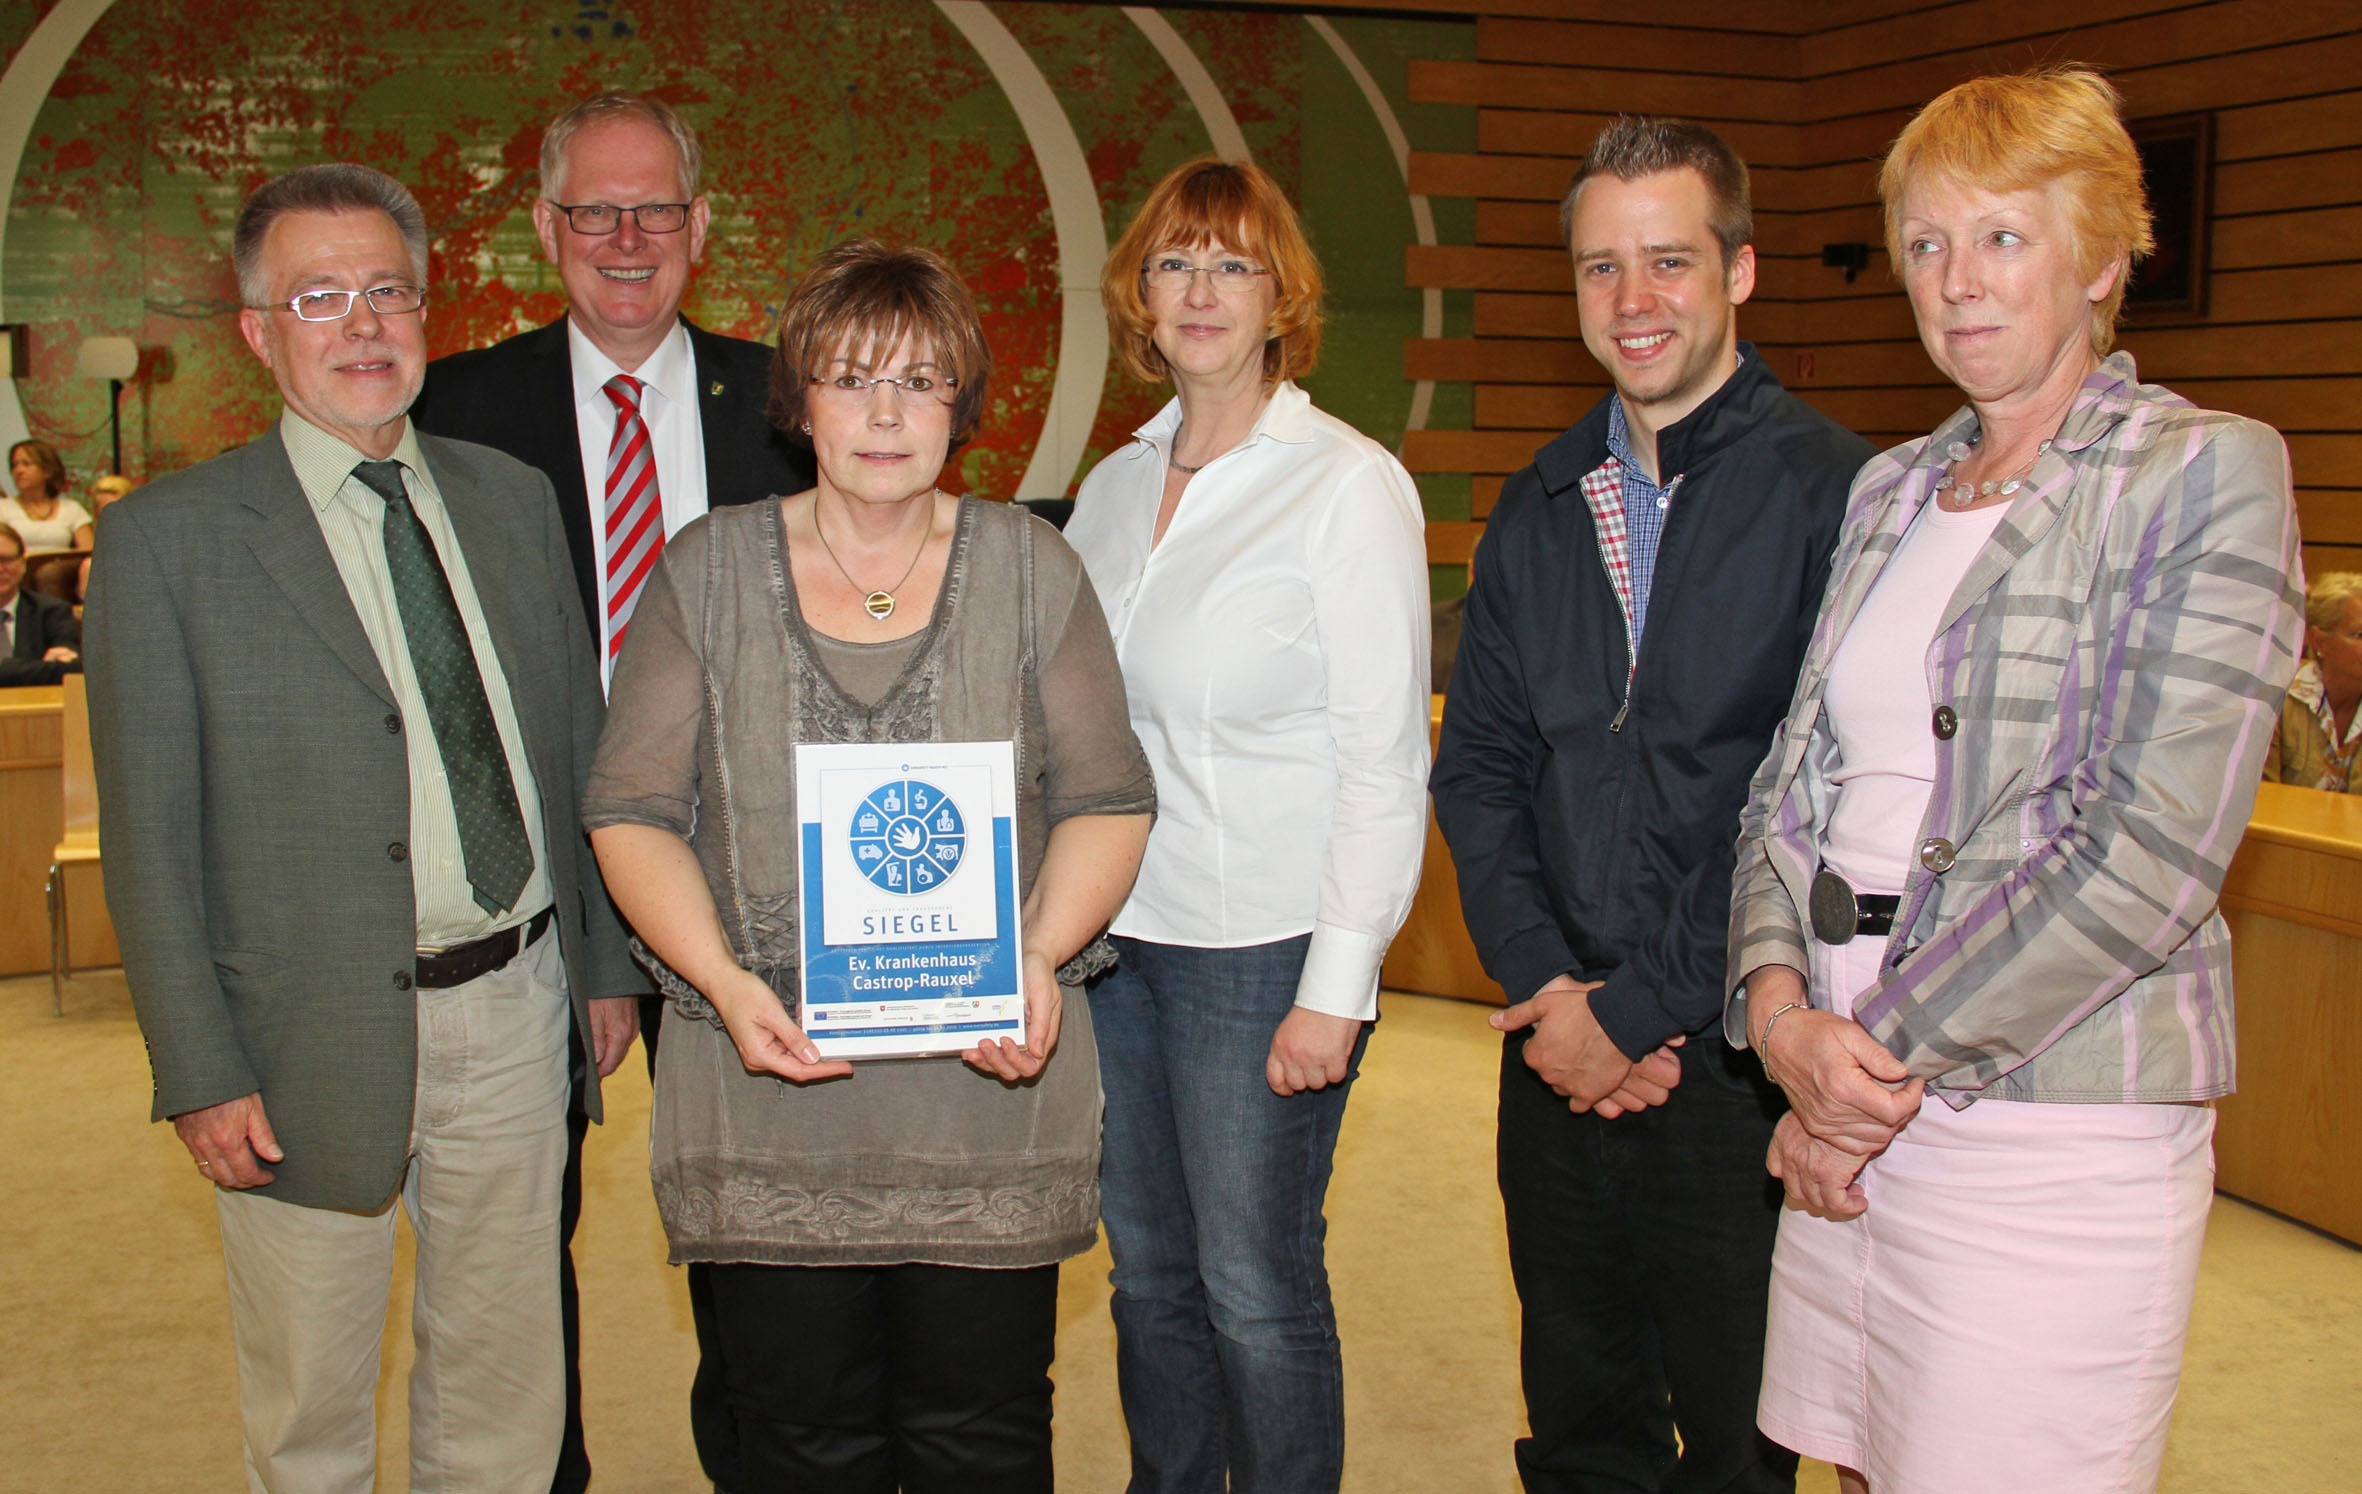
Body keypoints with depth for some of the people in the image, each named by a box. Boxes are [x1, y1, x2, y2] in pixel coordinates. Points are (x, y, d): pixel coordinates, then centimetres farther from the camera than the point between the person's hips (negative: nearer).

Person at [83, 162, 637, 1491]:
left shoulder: (514, 498, 7)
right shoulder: (167, 537, -6)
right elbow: (150, 833, -7)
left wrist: (607, 964, 10)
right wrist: (199, 1074, -11)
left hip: (516, 1015, 4)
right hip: (316, 1040, -3)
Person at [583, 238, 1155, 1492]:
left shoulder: (1028, 567, 6)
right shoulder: (709, 570, 5)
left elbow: (1107, 798, 4)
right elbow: (633, 809, 2)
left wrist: (1039, 955, -13)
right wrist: (724, 981, -13)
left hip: (989, 1085, 0)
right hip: (770, 1101, 0)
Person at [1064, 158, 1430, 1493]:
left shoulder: (1349, 483, -8)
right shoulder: (1116, 483, 9)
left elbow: (1386, 757, -11)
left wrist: (1338, 987, -15)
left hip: (1265, 947, -6)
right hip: (1114, 934, 6)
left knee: (1256, 1285, 3)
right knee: (1147, 1270, 16)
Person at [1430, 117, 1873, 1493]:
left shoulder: (1837, 491, -9)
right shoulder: (1537, 512, 9)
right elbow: (1477, 764, 9)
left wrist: (1642, 1013, -14)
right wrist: (1545, 982, -5)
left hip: (1737, 1060, -4)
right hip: (1559, 1052, 5)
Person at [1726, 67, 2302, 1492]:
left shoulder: (2207, 473, -6)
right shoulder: (1888, 490, 14)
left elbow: (2152, 850, -15)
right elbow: (1793, 777, 10)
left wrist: (1894, 1056, -13)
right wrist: (1780, 1004, -8)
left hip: (2055, 1111, -6)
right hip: (1850, 1103, 6)